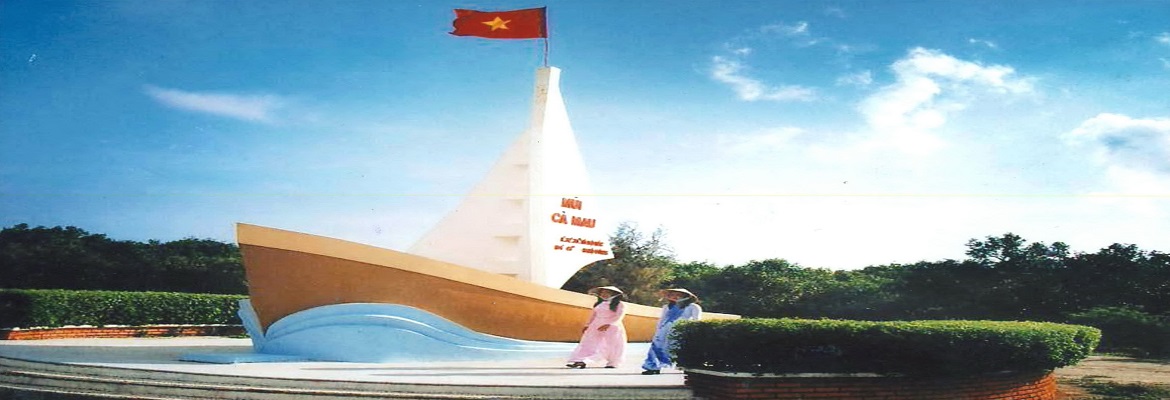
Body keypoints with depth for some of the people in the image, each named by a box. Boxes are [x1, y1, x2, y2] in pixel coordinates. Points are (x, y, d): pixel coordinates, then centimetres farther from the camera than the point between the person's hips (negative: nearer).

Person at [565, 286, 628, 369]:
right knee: (588, 342, -8)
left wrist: (608, 324, -26)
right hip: (596, 326, 5)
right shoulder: (599, 304, 17)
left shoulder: (620, 305, -4)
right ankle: (580, 361, -18)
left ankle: (613, 363, 19)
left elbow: (618, 316, -15)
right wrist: (587, 325, 13)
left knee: (612, 346, 1)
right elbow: (593, 315, 22)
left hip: (612, 328, -5)